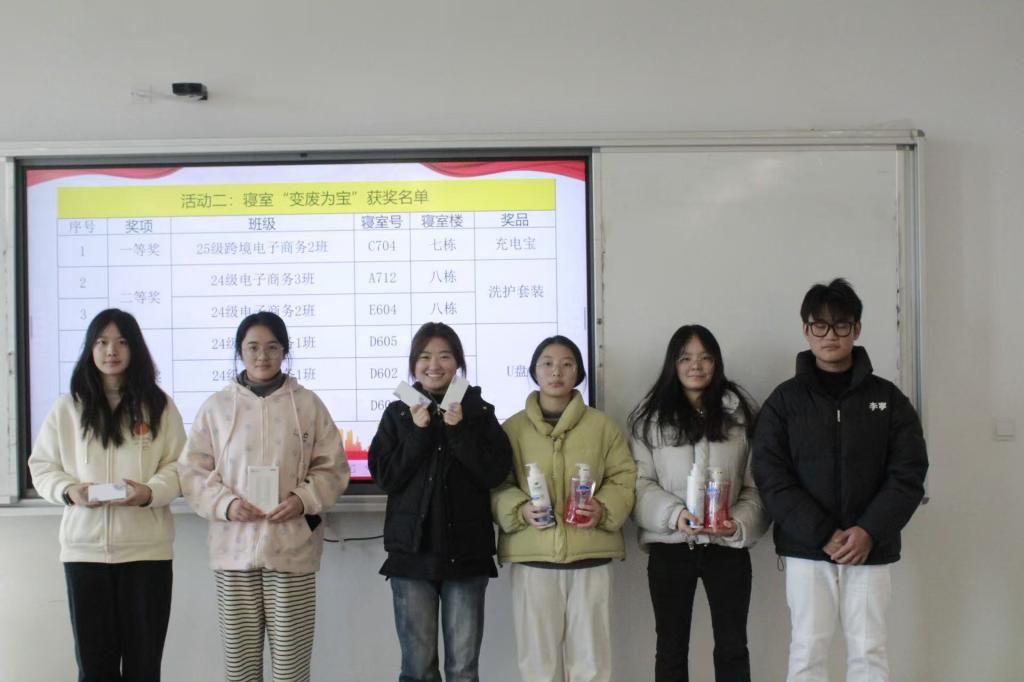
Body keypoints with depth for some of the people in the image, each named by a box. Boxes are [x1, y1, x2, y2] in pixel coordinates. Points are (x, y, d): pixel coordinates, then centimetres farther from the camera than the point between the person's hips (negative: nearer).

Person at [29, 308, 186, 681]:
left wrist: (150, 491, -18)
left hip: (147, 547, -1)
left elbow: (178, 466, 2)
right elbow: (42, 466, 8)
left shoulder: (159, 405, 4)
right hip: (85, 546, 1)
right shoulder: (67, 407, 6)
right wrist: (68, 490, -12)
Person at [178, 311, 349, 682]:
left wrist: (303, 499, -11)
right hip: (235, 547, 1)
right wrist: (225, 503, -12)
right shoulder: (216, 405, 5)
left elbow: (333, 468, 7)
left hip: (292, 547, -1)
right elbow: (192, 470, 5)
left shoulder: (308, 404, 4)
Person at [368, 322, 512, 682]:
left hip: (466, 551, 0)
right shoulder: (398, 413, 6)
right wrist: (418, 432, -10)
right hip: (413, 550, 0)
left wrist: (460, 430, -13)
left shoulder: (479, 411, 5)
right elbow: (384, 476, -4)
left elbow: (496, 472, -6)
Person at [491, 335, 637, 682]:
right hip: (532, 556, 0)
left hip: (590, 555, 0)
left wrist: (604, 509, -13)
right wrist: (520, 510, -15)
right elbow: (495, 485, 5)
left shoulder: (602, 424, 7)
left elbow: (624, 478, 6)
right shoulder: (513, 428, 6)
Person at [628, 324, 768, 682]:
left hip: (727, 546, 1)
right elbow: (638, 482, -3)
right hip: (670, 547, -1)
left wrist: (739, 523, -14)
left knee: (732, 646, 8)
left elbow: (757, 483, 4)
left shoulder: (739, 412, 6)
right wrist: (674, 515, -19)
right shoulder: (650, 415, 3)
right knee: (671, 647, 10)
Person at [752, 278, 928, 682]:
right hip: (806, 549, -1)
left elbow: (909, 475, -1)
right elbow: (771, 477, -5)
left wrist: (869, 532, -16)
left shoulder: (888, 398, 5)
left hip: (870, 550, 1)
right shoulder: (785, 400, 2)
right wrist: (823, 535, -15)